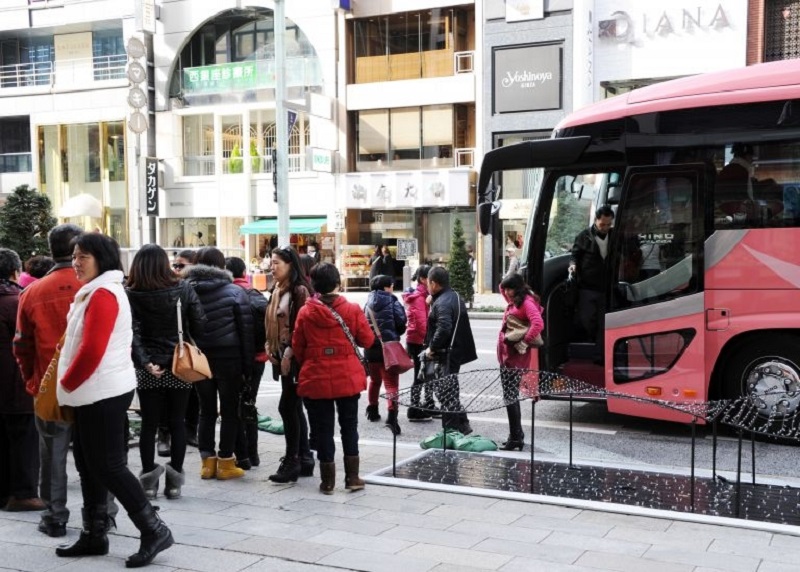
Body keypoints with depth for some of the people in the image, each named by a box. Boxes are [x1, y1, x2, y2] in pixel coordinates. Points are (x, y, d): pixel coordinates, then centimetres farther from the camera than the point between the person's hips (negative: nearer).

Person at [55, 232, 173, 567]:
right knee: (90, 464, 14)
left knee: (107, 466, -7)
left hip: (103, 393, -10)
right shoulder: (94, 292, 17)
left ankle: (154, 531, -1)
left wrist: (66, 384, -11)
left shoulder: (103, 294, -16)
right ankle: (94, 535, 23)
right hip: (94, 392, 10)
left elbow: (92, 350, -24)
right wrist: (71, 385, 13)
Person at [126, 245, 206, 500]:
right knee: (177, 422, 9)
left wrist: (144, 361, -19)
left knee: (149, 424, 9)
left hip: (149, 370, -1)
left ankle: (148, 480, 9)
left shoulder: (131, 295, -7)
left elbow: (133, 333, -16)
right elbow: (199, 323, -5)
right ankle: (174, 480, 10)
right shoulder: (183, 288, -4)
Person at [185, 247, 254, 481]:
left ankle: (208, 461, 15)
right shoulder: (234, 292, -7)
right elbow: (246, 330, -6)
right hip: (229, 359, -3)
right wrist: (247, 364, -1)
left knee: (206, 410, 12)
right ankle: (225, 463, 8)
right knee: (229, 411, 6)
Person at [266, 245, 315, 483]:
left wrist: (290, 352, -19)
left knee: (287, 406, -9)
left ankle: (292, 461, -2)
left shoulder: (300, 290, -12)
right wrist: (271, 347, 9)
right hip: (283, 355, 9)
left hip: (296, 356, -9)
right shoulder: (278, 290, 15)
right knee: (294, 407, 11)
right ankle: (304, 458, 18)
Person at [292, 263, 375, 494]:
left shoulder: (305, 312, -6)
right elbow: (367, 340, -2)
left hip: (316, 380, 0)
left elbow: (297, 347, 1)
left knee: (323, 429, 8)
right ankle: (352, 477, 15)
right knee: (349, 425, 13)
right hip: (348, 378, 0)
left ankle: (328, 480, 12)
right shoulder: (352, 310, -7)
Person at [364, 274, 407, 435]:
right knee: (391, 382, -8)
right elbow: (401, 321, -7)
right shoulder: (391, 300, -5)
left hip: (371, 348, 5)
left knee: (375, 380, 23)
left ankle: (372, 410, 35)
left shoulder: (369, 303, 10)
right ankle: (392, 414, -24)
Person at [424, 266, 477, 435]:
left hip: (448, 354, -11)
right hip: (457, 350, 11)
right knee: (449, 390, 19)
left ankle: (452, 429, 2)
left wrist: (432, 347, -19)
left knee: (446, 392, -4)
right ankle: (461, 425, 26)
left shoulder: (442, 303, -20)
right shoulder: (454, 296, 12)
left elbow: (444, 329, -31)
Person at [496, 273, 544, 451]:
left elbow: (538, 324, -25)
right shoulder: (513, 303, 17)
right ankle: (516, 435, 22)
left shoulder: (526, 302, -11)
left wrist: (524, 343, -24)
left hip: (515, 357, -10)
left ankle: (516, 438, -4)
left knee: (510, 397, -8)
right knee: (511, 396, 14)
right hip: (506, 355, 10)